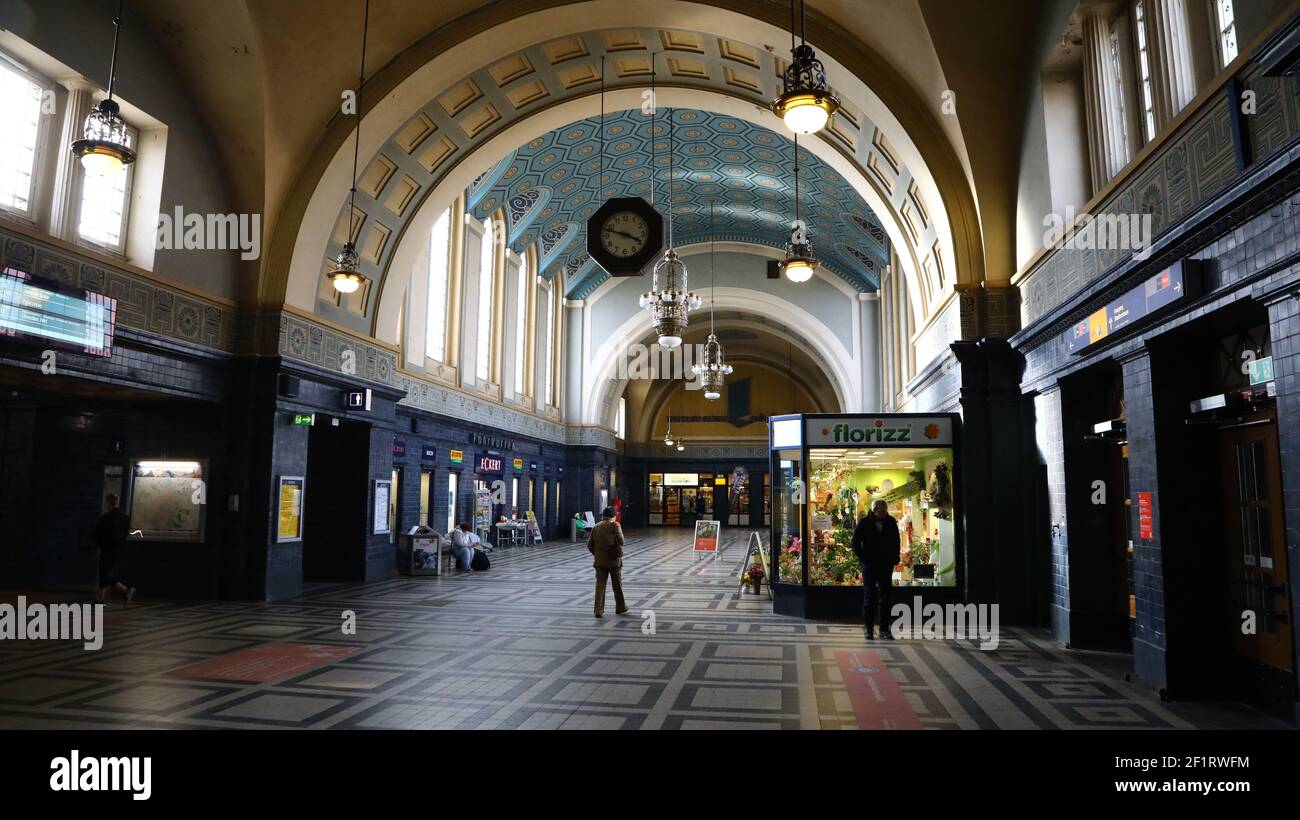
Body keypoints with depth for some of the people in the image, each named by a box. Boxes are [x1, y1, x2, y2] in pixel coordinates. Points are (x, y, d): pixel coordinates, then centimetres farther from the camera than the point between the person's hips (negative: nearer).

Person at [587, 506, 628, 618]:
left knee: (600, 585, 4)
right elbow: (620, 541, -17)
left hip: (599, 561, 3)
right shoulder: (615, 525, -8)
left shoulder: (596, 527, 6)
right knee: (617, 585, 12)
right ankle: (620, 608, 24)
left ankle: (599, 611, -1)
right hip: (614, 560, -3)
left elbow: (589, 544, 5)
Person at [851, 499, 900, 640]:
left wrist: (895, 558, 4)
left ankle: (884, 628, 12)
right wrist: (862, 558, -5)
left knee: (885, 597, 6)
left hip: (886, 565, 2)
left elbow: (896, 542, 13)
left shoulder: (891, 522, 3)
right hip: (870, 565, -2)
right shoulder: (864, 522, -3)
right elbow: (856, 541, 1)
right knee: (869, 597, 0)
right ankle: (868, 628, 6)